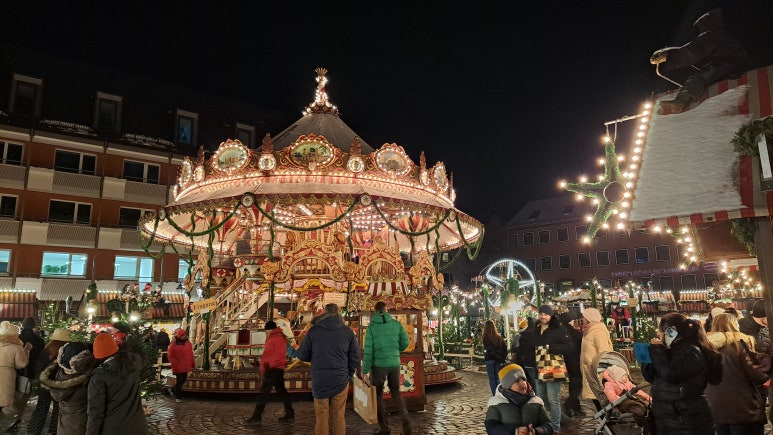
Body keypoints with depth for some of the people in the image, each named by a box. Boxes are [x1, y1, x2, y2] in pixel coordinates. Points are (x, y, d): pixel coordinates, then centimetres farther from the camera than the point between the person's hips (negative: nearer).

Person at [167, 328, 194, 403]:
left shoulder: (188, 343, 5)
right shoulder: (173, 345, -11)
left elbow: (191, 355, 10)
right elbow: (170, 356, -9)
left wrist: (193, 364, 9)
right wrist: (175, 365, -15)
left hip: (186, 367, 6)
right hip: (178, 367, -6)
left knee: (183, 380, 14)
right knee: (179, 381, -1)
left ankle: (174, 391, 37)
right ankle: (177, 396, 16)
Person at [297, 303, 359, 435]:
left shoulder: (313, 331, -4)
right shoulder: (347, 331, -1)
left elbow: (302, 355, 2)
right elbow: (355, 357, 2)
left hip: (319, 381, -1)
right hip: (341, 381, 1)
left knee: (321, 417, 9)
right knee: (339, 417, 11)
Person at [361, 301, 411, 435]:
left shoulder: (371, 326, -7)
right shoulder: (396, 323, 0)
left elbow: (368, 349, -11)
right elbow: (406, 341, 3)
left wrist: (365, 370, -7)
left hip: (379, 364, -2)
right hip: (395, 364, 3)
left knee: (378, 394, 14)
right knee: (396, 392, 19)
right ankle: (405, 420, 1)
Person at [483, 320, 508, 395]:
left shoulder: (486, 338, -13)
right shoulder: (499, 337, 1)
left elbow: (490, 350, -17)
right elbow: (505, 347, -1)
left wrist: (500, 359, -10)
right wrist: (503, 358, 1)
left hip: (490, 360, -4)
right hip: (498, 361, 4)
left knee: (492, 379, 5)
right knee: (498, 378, 14)